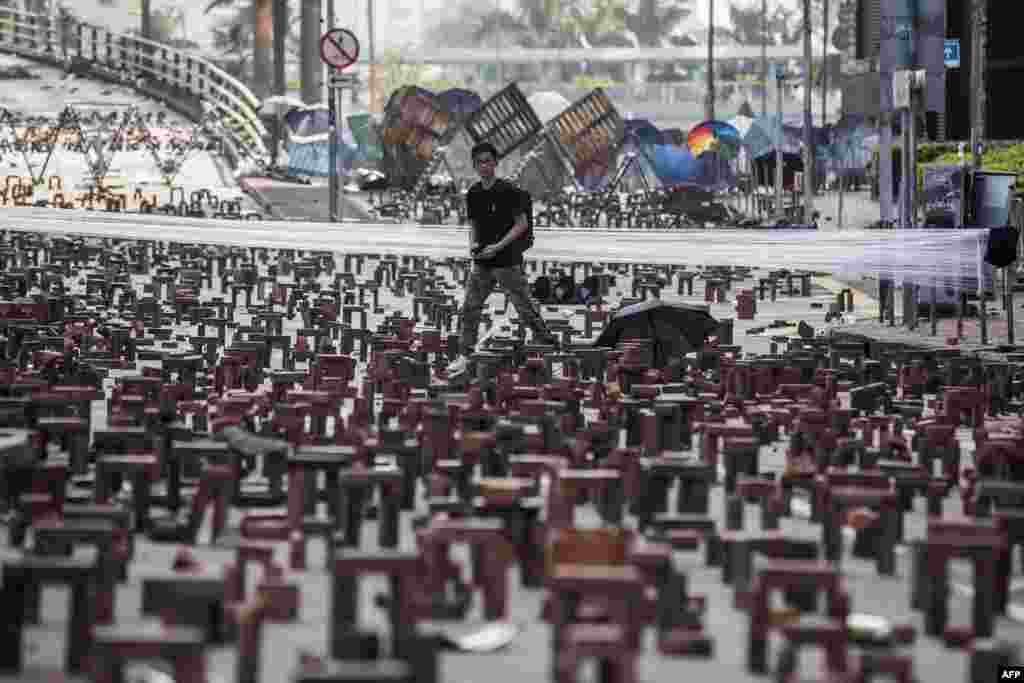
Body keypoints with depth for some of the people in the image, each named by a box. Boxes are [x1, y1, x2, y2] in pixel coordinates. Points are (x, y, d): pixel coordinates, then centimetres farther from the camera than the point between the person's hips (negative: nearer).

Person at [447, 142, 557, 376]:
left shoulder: (509, 190, -10)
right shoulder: (474, 193, 9)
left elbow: (521, 224, -9)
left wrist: (498, 246, -17)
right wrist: (473, 243, -1)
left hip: (508, 262, -6)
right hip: (482, 262, 6)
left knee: (525, 308, -1)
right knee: (469, 308, 1)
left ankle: (549, 345, 13)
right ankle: (463, 356, 7)